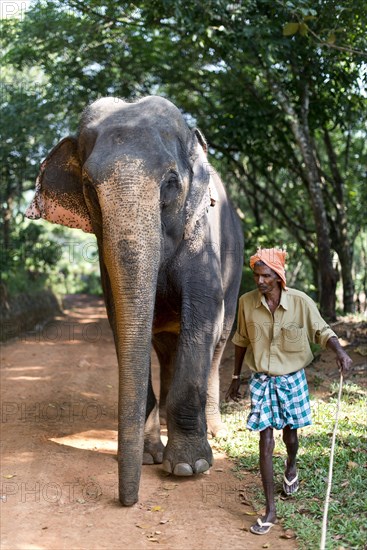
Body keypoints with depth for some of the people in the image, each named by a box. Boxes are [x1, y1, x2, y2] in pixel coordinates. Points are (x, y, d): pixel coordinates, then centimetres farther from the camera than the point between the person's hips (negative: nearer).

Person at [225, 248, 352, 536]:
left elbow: (321, 331, -5)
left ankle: (291, 466, 55)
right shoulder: (247, 302, -9)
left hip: (292, 379, 0)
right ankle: (270, 509, 3)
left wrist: (340, 351, -26)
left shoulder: (300, 302, -15)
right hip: (261, 381, 0)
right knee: (265, 442, -4)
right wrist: (236, 377, 11)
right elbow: (242, 341, 5)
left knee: (289, 434, 18)